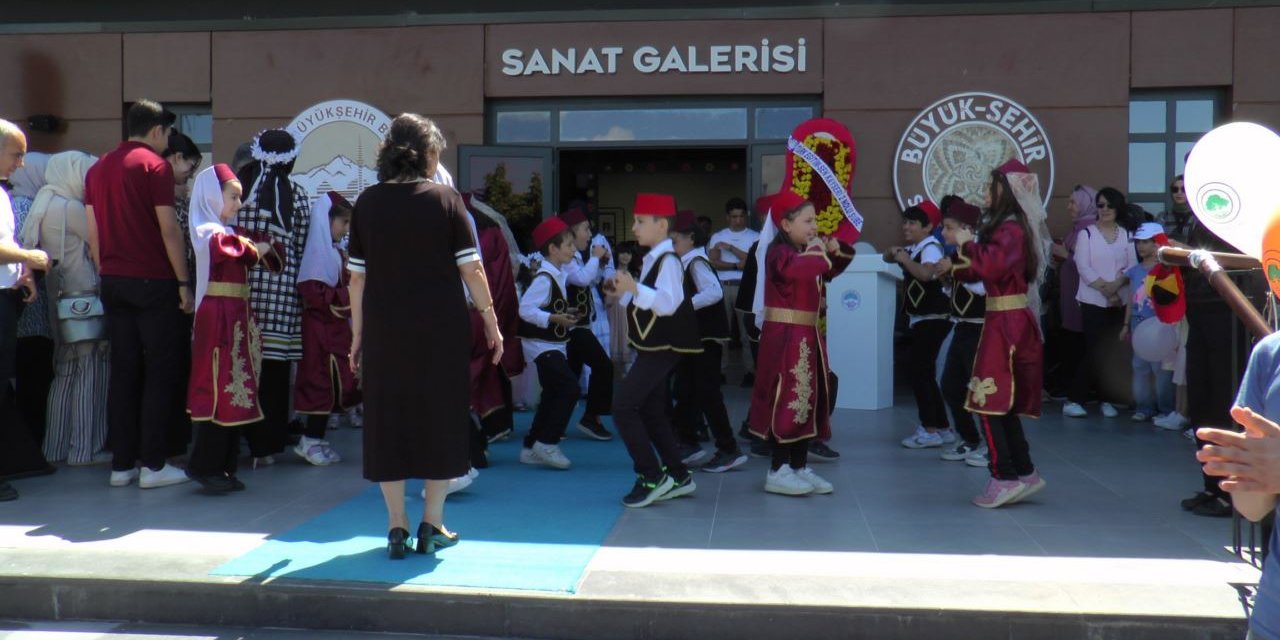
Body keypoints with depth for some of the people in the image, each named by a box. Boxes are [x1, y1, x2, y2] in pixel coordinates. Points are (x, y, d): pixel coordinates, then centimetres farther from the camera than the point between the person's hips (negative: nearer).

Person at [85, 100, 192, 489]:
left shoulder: (97, 168, 14)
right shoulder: (154, 165, -7)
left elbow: (93, 234, 13)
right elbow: (169, 230, -11)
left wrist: (107, 275, 18)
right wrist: (184, 283, -8)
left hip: (114, 282, 7)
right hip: (153, 281, -7)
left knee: (123, 372, 9)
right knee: (161, 372, -1)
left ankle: (121, 464, 13)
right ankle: (153, 464, -1)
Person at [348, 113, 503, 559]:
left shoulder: (368, 202, 3)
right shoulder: (445, 198, -3)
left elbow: (357, 275, 2)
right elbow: (471, 269, -6)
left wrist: (357, 335, 9)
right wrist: (491, 321, 3)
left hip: (384, 330, 2)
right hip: (440, 329, -2)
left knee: (388, 421, 9)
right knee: (440, 417, 10)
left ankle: (397, 528, 13)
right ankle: (432, 526, 15)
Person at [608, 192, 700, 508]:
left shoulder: (668, 260, -16)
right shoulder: (652, 258, 14)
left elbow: (668, 303, -28)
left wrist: (635, 288, -33)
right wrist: (625, 292, 9)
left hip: (662, 348, -10)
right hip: (653, 347, 10)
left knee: (623, 406, -14)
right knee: (651, 412, 15)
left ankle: (652, 477, -8)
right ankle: (678, 476, 23)